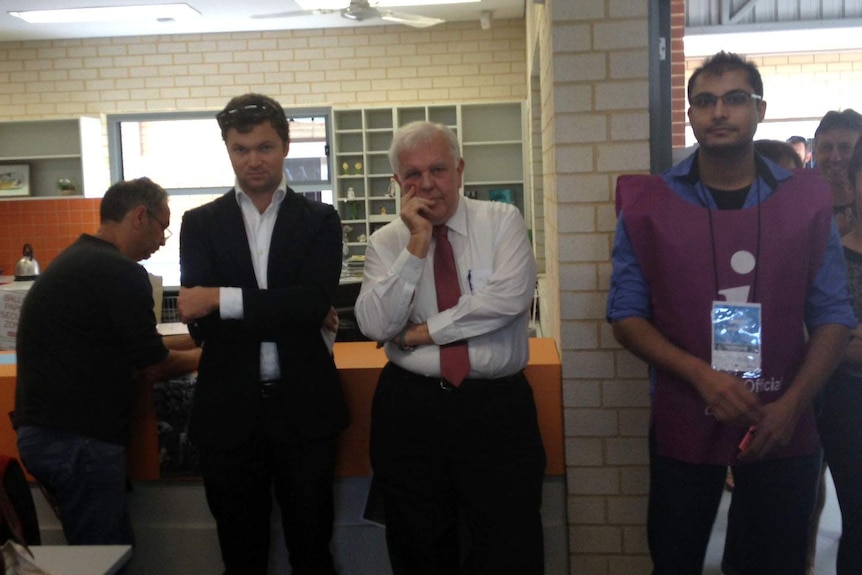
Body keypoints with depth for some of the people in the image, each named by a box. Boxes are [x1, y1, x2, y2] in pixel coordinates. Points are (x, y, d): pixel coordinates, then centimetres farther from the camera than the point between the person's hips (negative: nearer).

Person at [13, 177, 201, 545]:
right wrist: (203, 356, 8)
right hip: (77, 438, -10)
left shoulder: (75, 260, 15)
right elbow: (153, 368, -10)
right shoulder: (121, 272, -16)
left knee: (101, 553, 17)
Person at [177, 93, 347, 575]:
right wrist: (288, 314, -14)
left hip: (304, 408, -1)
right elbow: (199, 318, -8)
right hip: (229, 410, 1)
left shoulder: (320, 221, 2)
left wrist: (223, 299, -18)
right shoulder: (201, 223, 5)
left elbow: (315, 302, -14)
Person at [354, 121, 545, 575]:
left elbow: (510, 296, -16)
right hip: (410, 409, 2)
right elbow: (375, 325, -9)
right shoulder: (386, 242, 4)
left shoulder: (502, 221, 1)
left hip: (497, 407, -1)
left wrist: (424, 331, -11)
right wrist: (417, 245, -14)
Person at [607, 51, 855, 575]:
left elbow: (834, 315, 1)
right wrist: (703, 376, -17)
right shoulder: (649, 202, -3)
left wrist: (792, 403, -13)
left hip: (784, 427, 1)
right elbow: (627, 315, -4)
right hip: (683, 423, 0)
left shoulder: (806, 199, 0)